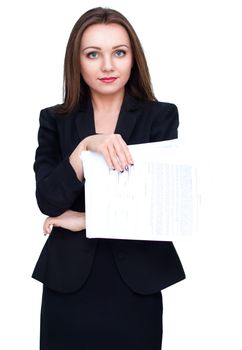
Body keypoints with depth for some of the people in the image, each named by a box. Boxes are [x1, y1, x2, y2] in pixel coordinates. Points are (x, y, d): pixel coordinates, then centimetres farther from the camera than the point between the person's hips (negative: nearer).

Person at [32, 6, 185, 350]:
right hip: (69, 279, 1)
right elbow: (48, 200, -7)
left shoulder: (161, 116, -1)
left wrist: (85, 219, -7)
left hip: (137, 280, -1)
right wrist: (86, 146, -20)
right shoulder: (55, 120, 4)